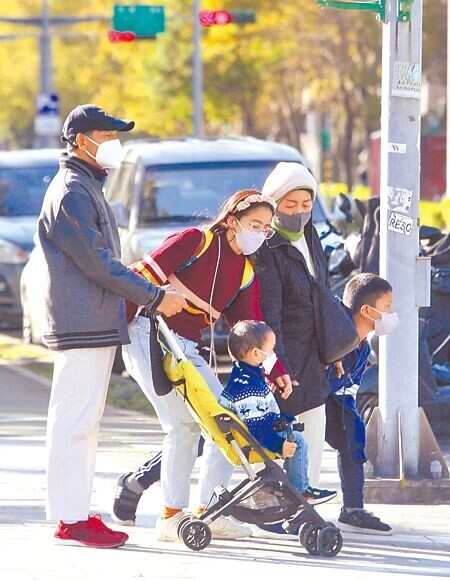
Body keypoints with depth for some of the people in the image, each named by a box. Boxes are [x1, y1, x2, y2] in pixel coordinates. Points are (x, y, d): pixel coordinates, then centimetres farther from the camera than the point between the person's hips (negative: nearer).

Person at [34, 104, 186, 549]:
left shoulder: (88, 188, 21)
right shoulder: (71, 192, -13)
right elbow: (98, 262, -18)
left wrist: (147, 295, 18)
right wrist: (155, 297, -14)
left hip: (97, 324, 11)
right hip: (82, 326, -11)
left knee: (84, 423, 11)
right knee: (73, 423, -9)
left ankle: (75, 513, 15)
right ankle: (70, 519, -10)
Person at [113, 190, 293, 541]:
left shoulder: (246, 273, 13)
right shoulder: (197, 241, -8)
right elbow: (143, 277, -11)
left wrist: (276, 372, -1)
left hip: (187, 350, 8)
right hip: (150, 337, -8)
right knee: (184, 423, -16)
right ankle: (172, 516, -7)